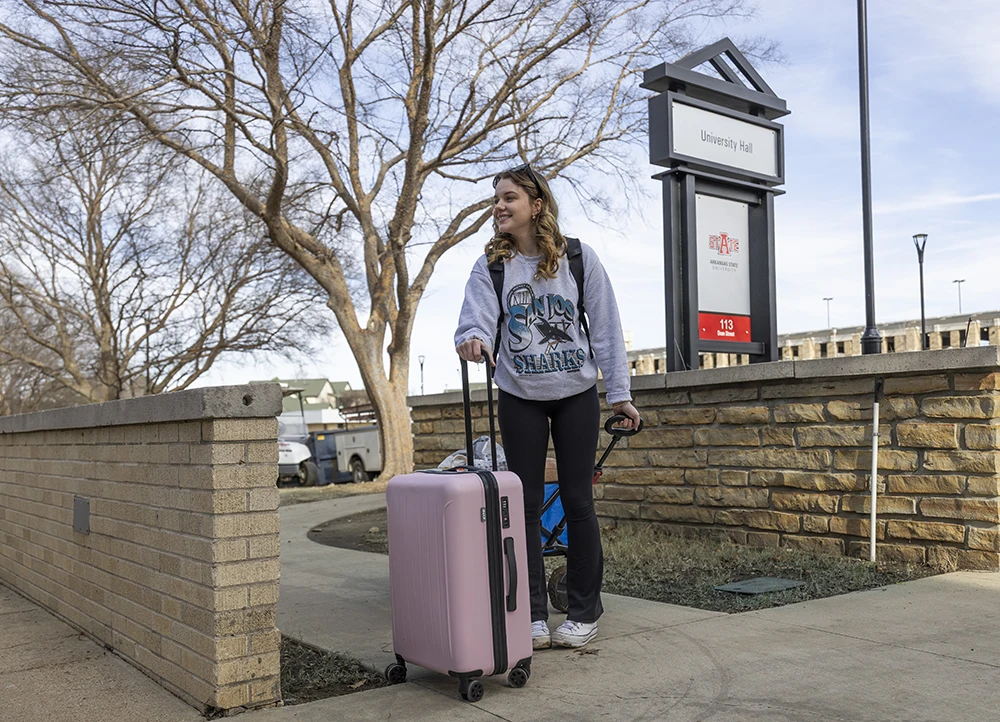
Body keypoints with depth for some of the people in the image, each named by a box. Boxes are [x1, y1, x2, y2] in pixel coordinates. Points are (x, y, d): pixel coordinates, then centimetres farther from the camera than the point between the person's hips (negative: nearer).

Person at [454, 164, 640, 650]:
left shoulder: (579, 258, -4)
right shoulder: (491, 264, -1)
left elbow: (605, 327, -1)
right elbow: (477, 314, -16)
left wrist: (620, 393, -2)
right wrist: (472, 338, -40)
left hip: (576, 394, -1)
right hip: (519, 397, 1)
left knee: (577, 500, 2)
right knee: (526, 503, 3)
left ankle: (584, 612, 16)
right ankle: (532, 615, 14)